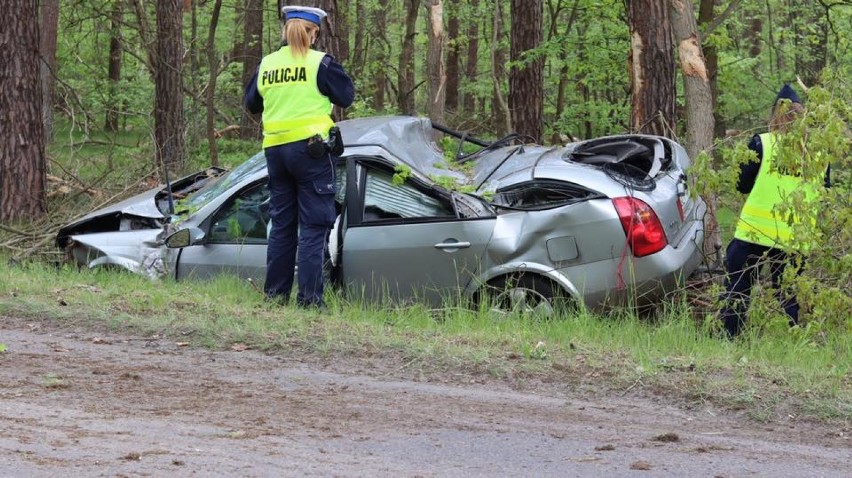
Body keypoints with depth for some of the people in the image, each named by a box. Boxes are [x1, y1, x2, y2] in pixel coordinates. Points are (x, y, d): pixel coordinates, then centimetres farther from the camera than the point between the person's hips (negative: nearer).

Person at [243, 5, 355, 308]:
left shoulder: (267, 64, 7)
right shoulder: (320, 63, -8)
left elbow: (251, 103, 17)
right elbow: (346, 96, -3)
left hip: (275, 150, 5)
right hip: (310, 147, -5)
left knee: (281, 224, 15)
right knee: (313, 226, -3)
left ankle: (275, 293, 16)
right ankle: (309, 298, -9)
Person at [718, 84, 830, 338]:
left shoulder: (762, 144, -6)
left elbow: (742, 185, 0)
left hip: (755, 233, -3)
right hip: (795, 240, 3)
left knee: (737, 288, 7)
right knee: (789, 296, 11)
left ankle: (727, 339, 3)